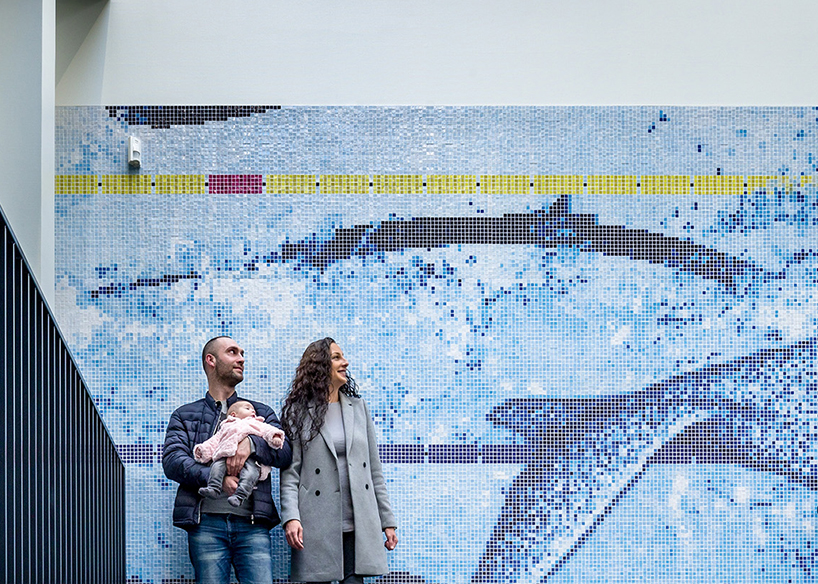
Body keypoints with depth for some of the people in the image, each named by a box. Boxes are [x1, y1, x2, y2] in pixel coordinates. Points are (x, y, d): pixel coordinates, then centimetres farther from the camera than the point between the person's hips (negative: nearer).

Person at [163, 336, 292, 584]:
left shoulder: (261, 412, 24)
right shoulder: (185, 415, 17)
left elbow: (285, 451, 8)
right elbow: (172, 461, 0)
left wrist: (251, 443, -12)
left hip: (252, 524, 1)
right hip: (206, 524, -1)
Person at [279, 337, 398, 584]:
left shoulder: (358, 407, 14)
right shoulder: (298, 413, 3)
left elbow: (374, 469, 15)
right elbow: (290, 472, -3)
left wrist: (387, 520, 11)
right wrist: (291, 517, -17)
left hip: (358, 524, 3)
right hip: (318, 525, -3)